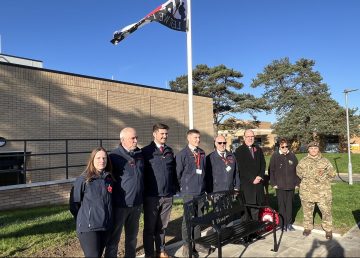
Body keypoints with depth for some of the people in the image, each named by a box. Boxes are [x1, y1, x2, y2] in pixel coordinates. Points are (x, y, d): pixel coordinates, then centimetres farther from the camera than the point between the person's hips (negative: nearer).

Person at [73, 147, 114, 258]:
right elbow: (75, 202, -3)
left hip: (105, 226, 5)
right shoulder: (83, 179, -12)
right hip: (88, 227, -5)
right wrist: (84, 218, 5)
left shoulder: (109, 179, 4)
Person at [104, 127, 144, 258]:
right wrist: (110, 202, -11)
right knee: (114, 237, 8)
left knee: (132, 235, 20)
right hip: (120, 204, -5)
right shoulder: (115, 156, -12)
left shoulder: (139, 154, 5)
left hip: (136, 203, 5)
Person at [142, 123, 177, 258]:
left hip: (167, 196, 4)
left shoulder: (170, 151, 8)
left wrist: (174, 189, 10)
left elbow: (174, 171, 13)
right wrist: (143, 192, -6)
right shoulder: (146, 151, -5)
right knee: (150, 227, 9)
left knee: (162, 226, 16)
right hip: (152, 196, -4)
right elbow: (142, 173, -5)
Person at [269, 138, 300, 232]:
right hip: (280, 186, -2)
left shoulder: (292, 156, 5)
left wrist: (297, 183, 4)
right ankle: (283, 224, 13)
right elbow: (271, 170, -1)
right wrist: (273, 183, -5)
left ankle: (289, 223, 23)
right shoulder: (275, 156, -3)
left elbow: (297, 170, 8)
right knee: (281, 205, 1)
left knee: (289, 205, 10)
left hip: (291, 185, 3)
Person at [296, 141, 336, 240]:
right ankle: (307, 228, 26)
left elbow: (332, 173, 7)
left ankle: (328, 230, 18)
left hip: (323, 191, 0)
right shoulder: (303, 161, 6)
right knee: (307, 210, 10)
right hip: (307, 191, 0)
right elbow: (299, 172, 2)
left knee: (326, 210, 1)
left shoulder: (325, 161, 7)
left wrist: (323, 177, -5)